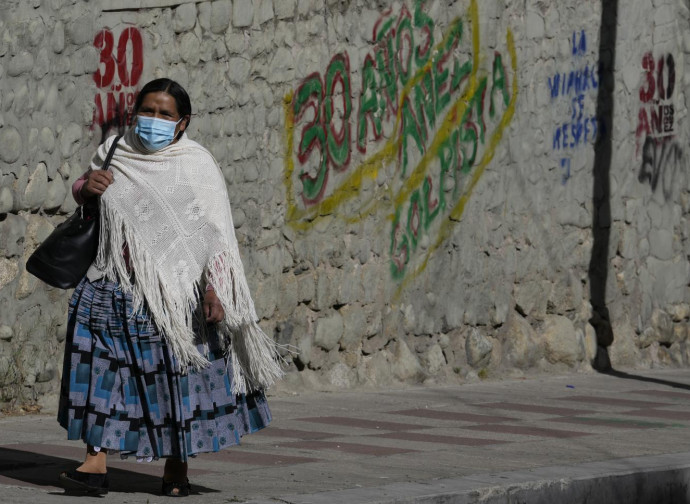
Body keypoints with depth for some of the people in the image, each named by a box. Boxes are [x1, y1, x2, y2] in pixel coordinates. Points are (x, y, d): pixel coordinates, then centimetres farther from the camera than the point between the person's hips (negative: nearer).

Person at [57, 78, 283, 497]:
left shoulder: (195, 165, -5)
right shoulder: (115, 152, 9)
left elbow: (215, 233, -10)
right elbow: (80, 191, 26)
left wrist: (214, 287, -20)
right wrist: (86, 187, 1)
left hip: (172, 294, -4)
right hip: (112, 287, 4)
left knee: (176, 376, -1)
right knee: (100, 367, -5)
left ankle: (177, 469, 13)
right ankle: (96, 462, -3)